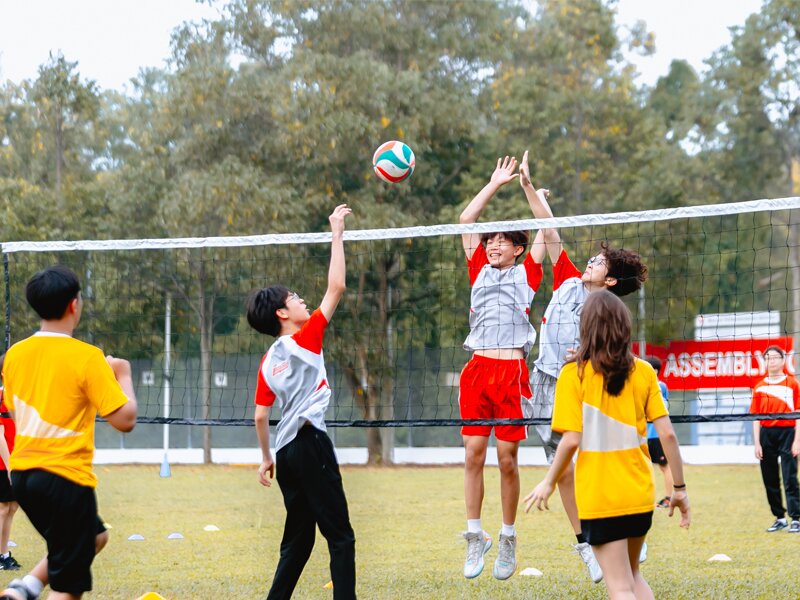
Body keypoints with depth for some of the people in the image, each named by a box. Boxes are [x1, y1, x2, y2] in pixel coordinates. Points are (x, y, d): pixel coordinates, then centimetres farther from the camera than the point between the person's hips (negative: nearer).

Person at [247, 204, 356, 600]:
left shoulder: (269, 362, 15)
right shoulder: (305, 340, -3)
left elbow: (260, 415, 16)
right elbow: (336, 287, -6)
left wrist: (266, 457, 27)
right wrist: (337, 233, -1)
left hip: (286, 449, 8)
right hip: (311, 444, -8)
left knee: (299, 538, 14)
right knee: (340, 536, -7)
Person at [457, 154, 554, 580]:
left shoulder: (527, 273, 10)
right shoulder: (480, 271, 18)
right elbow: (466, 220, 20)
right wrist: (496, 183, 21)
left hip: (512, 369, -3)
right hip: (477, 368, 3)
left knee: (507, 459, -1)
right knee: (473, 454, -1)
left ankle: (508, 539, 9)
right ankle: (475, 537, 4)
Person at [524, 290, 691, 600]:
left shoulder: (574, 373, -9)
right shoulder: (644, 372, 0)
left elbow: (571, 440, -14)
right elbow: (667, 434, -3)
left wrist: (548, 483, 1)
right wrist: (679, 487, 6)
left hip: (600, 498, -4)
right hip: (640, 495, 4)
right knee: (632, 574, 22)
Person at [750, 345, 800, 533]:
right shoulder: (759, 387, 8)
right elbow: (756, 417, 8)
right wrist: (757, 443, 2)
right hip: (766, 434, 4)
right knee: (770, 480, 7)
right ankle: (779, 518, 17)